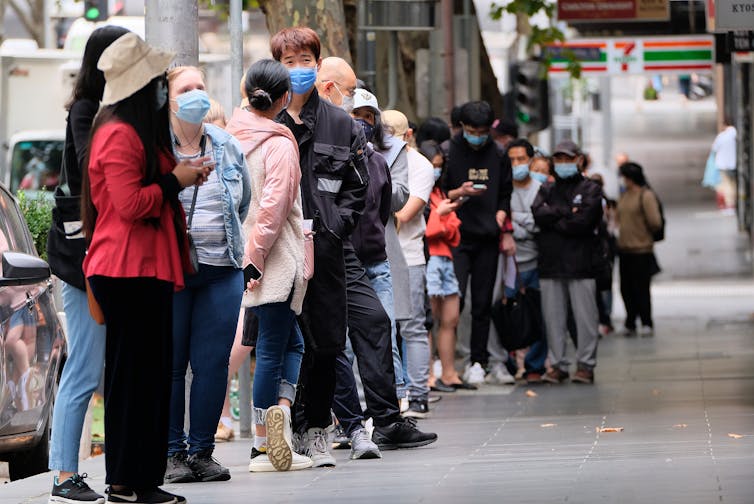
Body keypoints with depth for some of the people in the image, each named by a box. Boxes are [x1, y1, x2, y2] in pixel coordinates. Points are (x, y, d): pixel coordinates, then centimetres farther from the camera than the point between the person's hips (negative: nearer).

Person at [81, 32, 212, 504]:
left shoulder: (140, 132, 18)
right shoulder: (119, 135, -16)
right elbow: (130, 204, -22)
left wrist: (181, 173, 11)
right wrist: (175, 181, -10)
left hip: (147, 270, 10)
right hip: (129, 273, -10)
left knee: (151, 373, 10)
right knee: (134, 375, -6)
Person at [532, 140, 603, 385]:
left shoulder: (590, 189, 7)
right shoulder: (547, 189, 19)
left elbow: (583, 221, -9)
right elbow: (538, 214, -1)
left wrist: (554, 220, -1)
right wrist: (567, 212, -6)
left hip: (580, 262, -3)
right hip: (550, 263, 3)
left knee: (585, 316, -4)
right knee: (553, 316, 3)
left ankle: (586, 364, 1)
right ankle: (557, 364, 9)